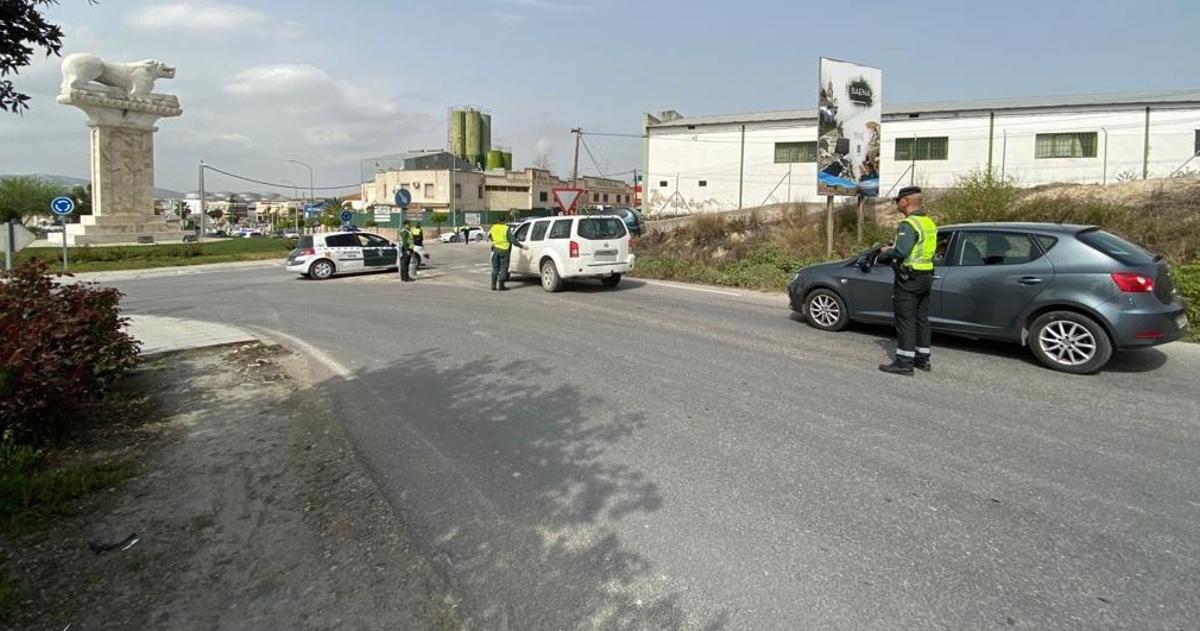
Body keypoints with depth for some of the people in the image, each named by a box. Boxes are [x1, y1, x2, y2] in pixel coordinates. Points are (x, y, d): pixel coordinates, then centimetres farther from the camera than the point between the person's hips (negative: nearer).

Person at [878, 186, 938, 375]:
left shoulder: (909, 224, -18)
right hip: (926, 276, 9)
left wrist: (886, 252, -8)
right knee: (921, 318, 15)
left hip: (909, 279, -9)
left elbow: (901, 252, -28)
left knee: (905, 320, -4)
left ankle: (904, 362, -1)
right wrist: (893, 249, 15)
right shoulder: (929, 223, 13)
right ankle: (922, 359, 22)